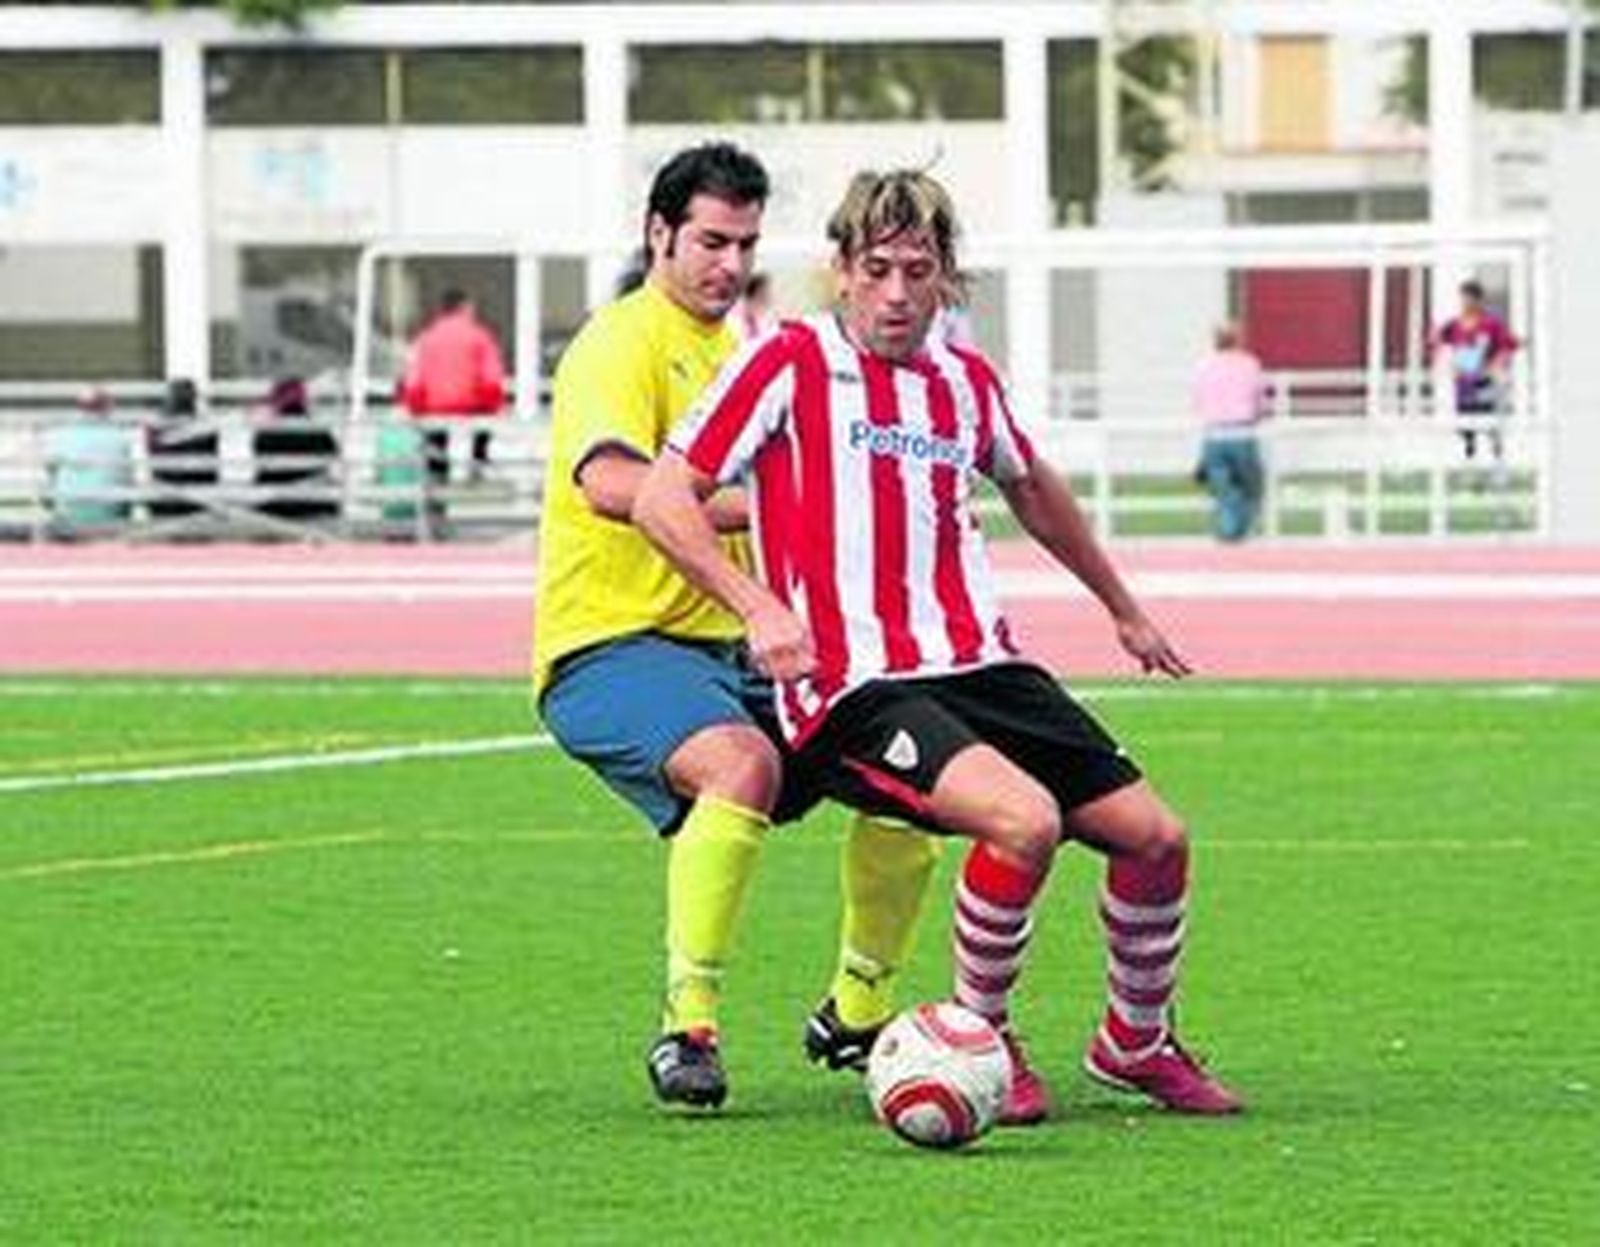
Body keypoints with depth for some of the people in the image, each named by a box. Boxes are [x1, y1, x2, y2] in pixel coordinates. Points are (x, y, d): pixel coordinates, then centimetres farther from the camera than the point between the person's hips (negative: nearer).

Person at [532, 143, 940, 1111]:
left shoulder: (732, 351, 20)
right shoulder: (623, 343, -9)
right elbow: (611, 484, -28)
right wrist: (761, 507, -33)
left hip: (723, 650, 9)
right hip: (610, 645, -9)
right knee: (744, 763, -36)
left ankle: (857, 1017, 20)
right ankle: (689, 1029, -31)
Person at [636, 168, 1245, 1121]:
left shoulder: (965, 381, 14)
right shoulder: (791, 364, -4)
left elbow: (1032, 488, 34)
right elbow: (663, 500, -6)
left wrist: (1123, 608, 44)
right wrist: (759, 606, -19)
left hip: (982, 667, 7)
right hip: (855, 688, -6)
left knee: (1154, 837, 0)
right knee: (1026, 819, -31)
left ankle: (1137, 1043, 26)